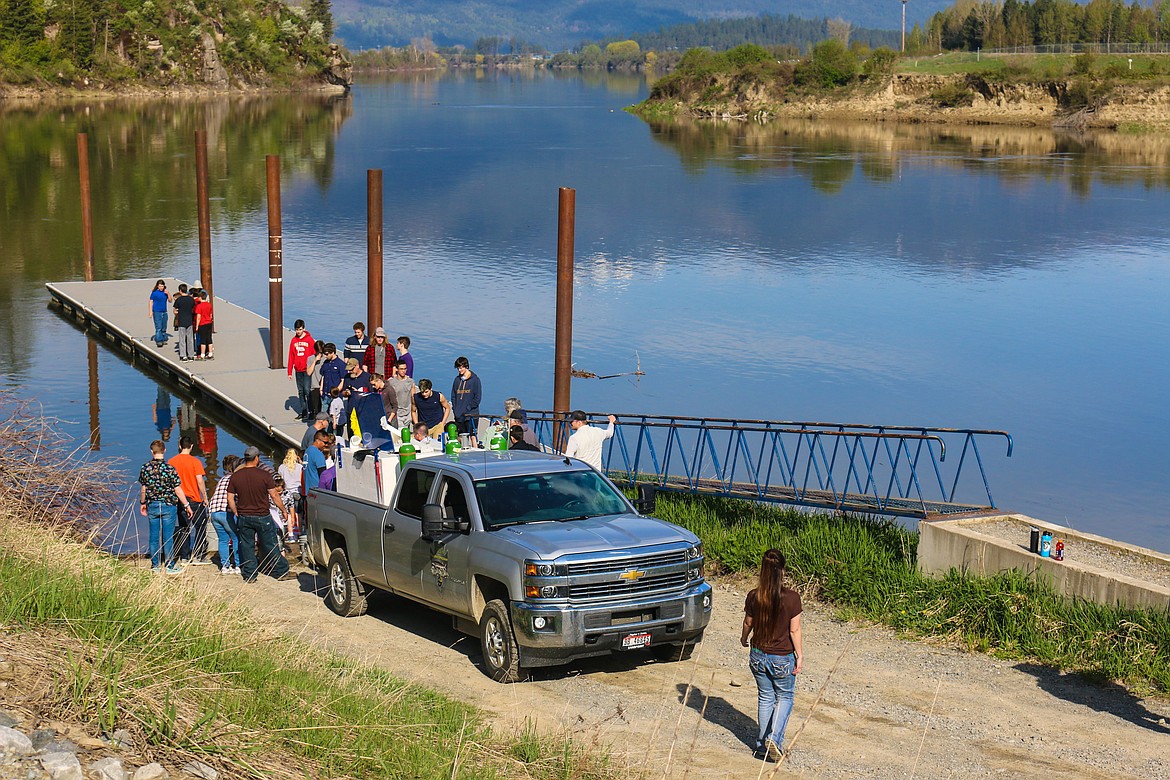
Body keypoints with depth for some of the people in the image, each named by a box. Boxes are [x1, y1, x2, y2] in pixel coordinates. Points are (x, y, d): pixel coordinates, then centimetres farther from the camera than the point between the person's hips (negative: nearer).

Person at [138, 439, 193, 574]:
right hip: (168, 506, -3)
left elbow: (143, 489, 5)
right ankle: (170, 566, 9)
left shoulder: (145, 468, -4)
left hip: (152, 506, 3)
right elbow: (177, 490, -11)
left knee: (154, 536, 11)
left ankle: (155, 565, 18)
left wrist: (142, 503, 22)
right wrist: (186, 505, -1)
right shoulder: (170, 468, -14)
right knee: (168, 536, 3)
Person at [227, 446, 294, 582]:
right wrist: (283, 510, 4)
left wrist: (236, 513, 13)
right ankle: (281, 572, 14)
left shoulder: (235, 476, -2)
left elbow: (230, 498, 1)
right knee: (271, 545, 7)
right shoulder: (265, 475, -12)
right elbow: (274, 496, -9)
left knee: (247, 546, 11)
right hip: (262, 517, -2)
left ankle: (249, 575, 14)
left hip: (244, 518, 3)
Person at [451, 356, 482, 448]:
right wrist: (455, 408, 2)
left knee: (472, 436, -9)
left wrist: (468, 408, -10)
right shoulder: (457, 380, 12)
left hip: (471, 415, -5)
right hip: (459, 415, 5)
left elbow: (477, 397, -5)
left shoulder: (474, 379, -3)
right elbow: (453, 396, 17)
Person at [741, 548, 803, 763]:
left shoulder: (753, 596, -11)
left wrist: (743, 638, 25)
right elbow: (794, 630, -13)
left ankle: (762, 745, 23)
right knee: (785, 697, 16)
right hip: (783, 658, -3)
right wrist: (799, 655, -2)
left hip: (758, 655, 3)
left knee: (765, 698, 19)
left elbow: (748, 623, 4)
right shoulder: (791, 597, -19)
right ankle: (774, 739, -2)